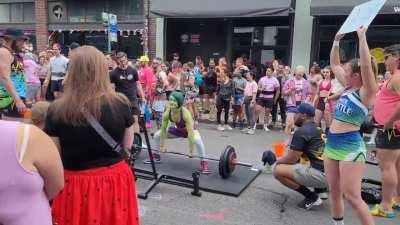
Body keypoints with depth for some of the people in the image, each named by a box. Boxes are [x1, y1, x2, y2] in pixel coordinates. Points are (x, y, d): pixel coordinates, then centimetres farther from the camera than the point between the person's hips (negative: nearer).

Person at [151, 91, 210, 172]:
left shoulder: (185, 113, -38)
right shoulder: (167, 112, -25)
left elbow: (190, 132, -37)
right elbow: (163, 129, -13)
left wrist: (191, 150, -35)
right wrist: (162, 146, -9)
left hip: (189, 129, -5)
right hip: (178, 129, 5)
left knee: (197, 140, -37)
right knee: (157, 135, -3)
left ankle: (203, 162, -20)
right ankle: (156, 156, 19)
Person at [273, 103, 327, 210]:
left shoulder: (302, 132, -11)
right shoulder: (318, 129, 16)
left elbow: (291, 159, -8)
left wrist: (277, 161, 11)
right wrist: (282, 160, 19)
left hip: (321, 175, -10)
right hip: (330, 174, 10)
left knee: (278, 170, -11)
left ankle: (312, 197, -5)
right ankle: (320, 189, 16)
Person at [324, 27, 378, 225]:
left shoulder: (366, 93, -10)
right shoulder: (348, 88, 10)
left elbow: (366, 64, -26)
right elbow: (334, 64, 19)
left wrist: (361, 37, -21)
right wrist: (337, 40, 13)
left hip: (351, 146, -8)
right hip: (332, 142, 8)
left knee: (352, 196, -6)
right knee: (334, 191, 13)